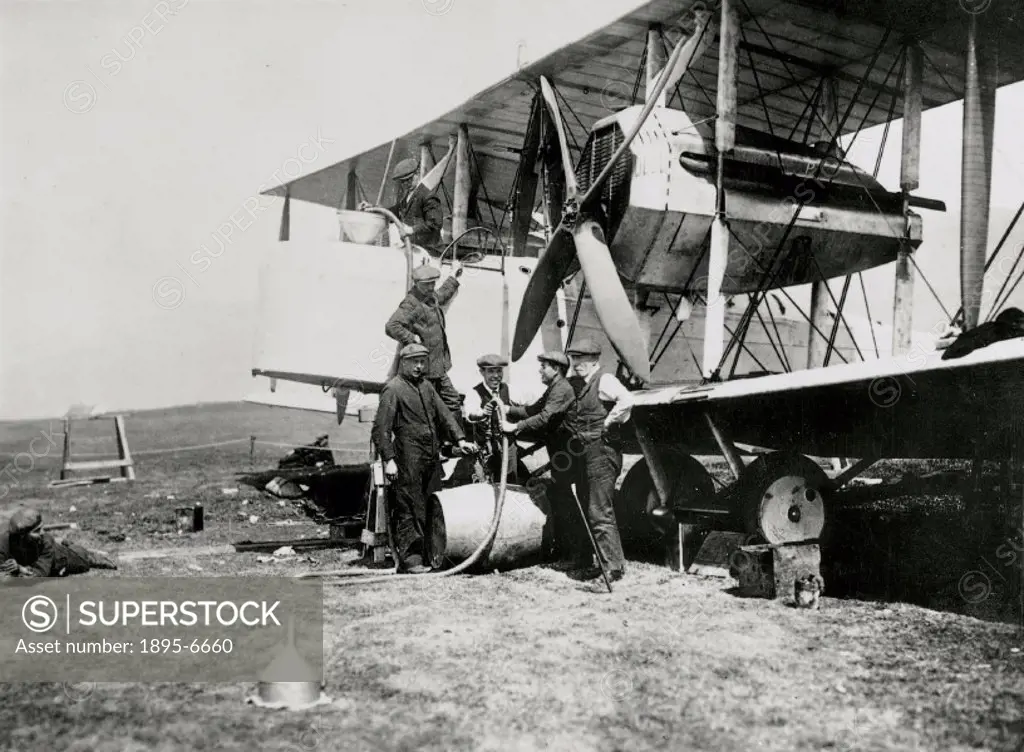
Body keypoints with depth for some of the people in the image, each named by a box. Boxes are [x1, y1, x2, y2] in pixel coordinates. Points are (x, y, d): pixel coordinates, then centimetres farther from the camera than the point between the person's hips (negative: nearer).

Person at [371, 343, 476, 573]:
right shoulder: (393, 389, -8)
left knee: (433, 509, 10)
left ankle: (431, 556, 18)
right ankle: (411, 559, 2)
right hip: (408, 461, -7)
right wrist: (389, 459, -19)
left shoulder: (425, 386, 15)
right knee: (410, 511, -3)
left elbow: (443, 414, 17)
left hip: (432, 458, 7)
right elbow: (380, 429, -12)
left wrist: (460, 439, 4)